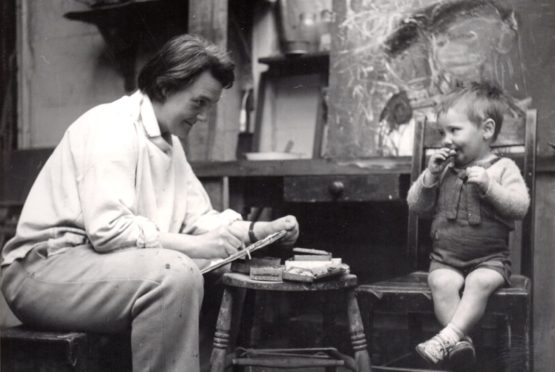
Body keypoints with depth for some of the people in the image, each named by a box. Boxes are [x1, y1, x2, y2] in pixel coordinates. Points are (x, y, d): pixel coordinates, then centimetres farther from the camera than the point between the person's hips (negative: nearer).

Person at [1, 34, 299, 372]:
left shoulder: (169, 141, 14)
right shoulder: (112, 127, -16)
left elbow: (198, 218, 11)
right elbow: (108, 229, -27)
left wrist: (262, 230, -3)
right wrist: (198, 246, -27)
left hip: (101, 261, 9)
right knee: (175, 272, -31)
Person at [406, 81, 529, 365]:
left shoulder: (503, 168, 2)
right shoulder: (443, 168, 12)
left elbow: (520, 207, -10)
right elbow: (416, 206, 11)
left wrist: (489, 186, -22)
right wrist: (430, 176, -3)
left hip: (490, 258, -3)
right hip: (445, 258, 3)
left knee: (479, 282, -33)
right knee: (441, 283, -28)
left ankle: (449, 336, -37)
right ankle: (461, 341, -32)